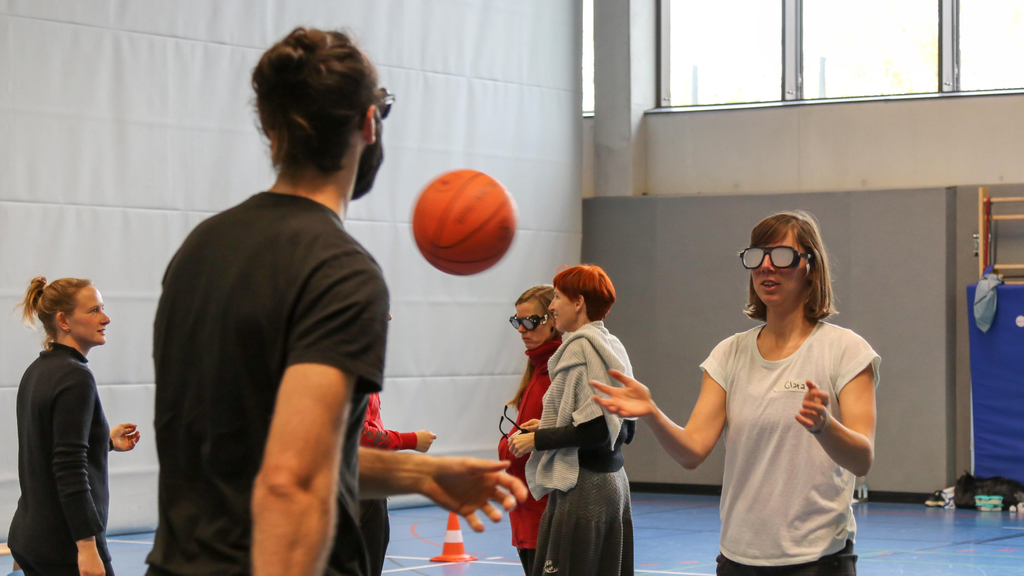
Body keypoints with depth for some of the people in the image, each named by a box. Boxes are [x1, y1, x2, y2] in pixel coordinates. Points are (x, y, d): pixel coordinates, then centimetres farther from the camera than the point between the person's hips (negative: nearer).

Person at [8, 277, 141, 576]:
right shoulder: (75, 377, -16)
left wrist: (107, 441, 23)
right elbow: (70, 470, -22)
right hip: (66, 544, -9)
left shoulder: (37, 372, 12)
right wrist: (87, 546, -24)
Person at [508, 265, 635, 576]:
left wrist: (538, 439, -10)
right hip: (613, 482, 10)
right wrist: (550, 429, 20)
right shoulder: (613, 347, 14)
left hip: (583, 489, -10)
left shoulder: (581, 347, -13)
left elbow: (596, 430, -20)